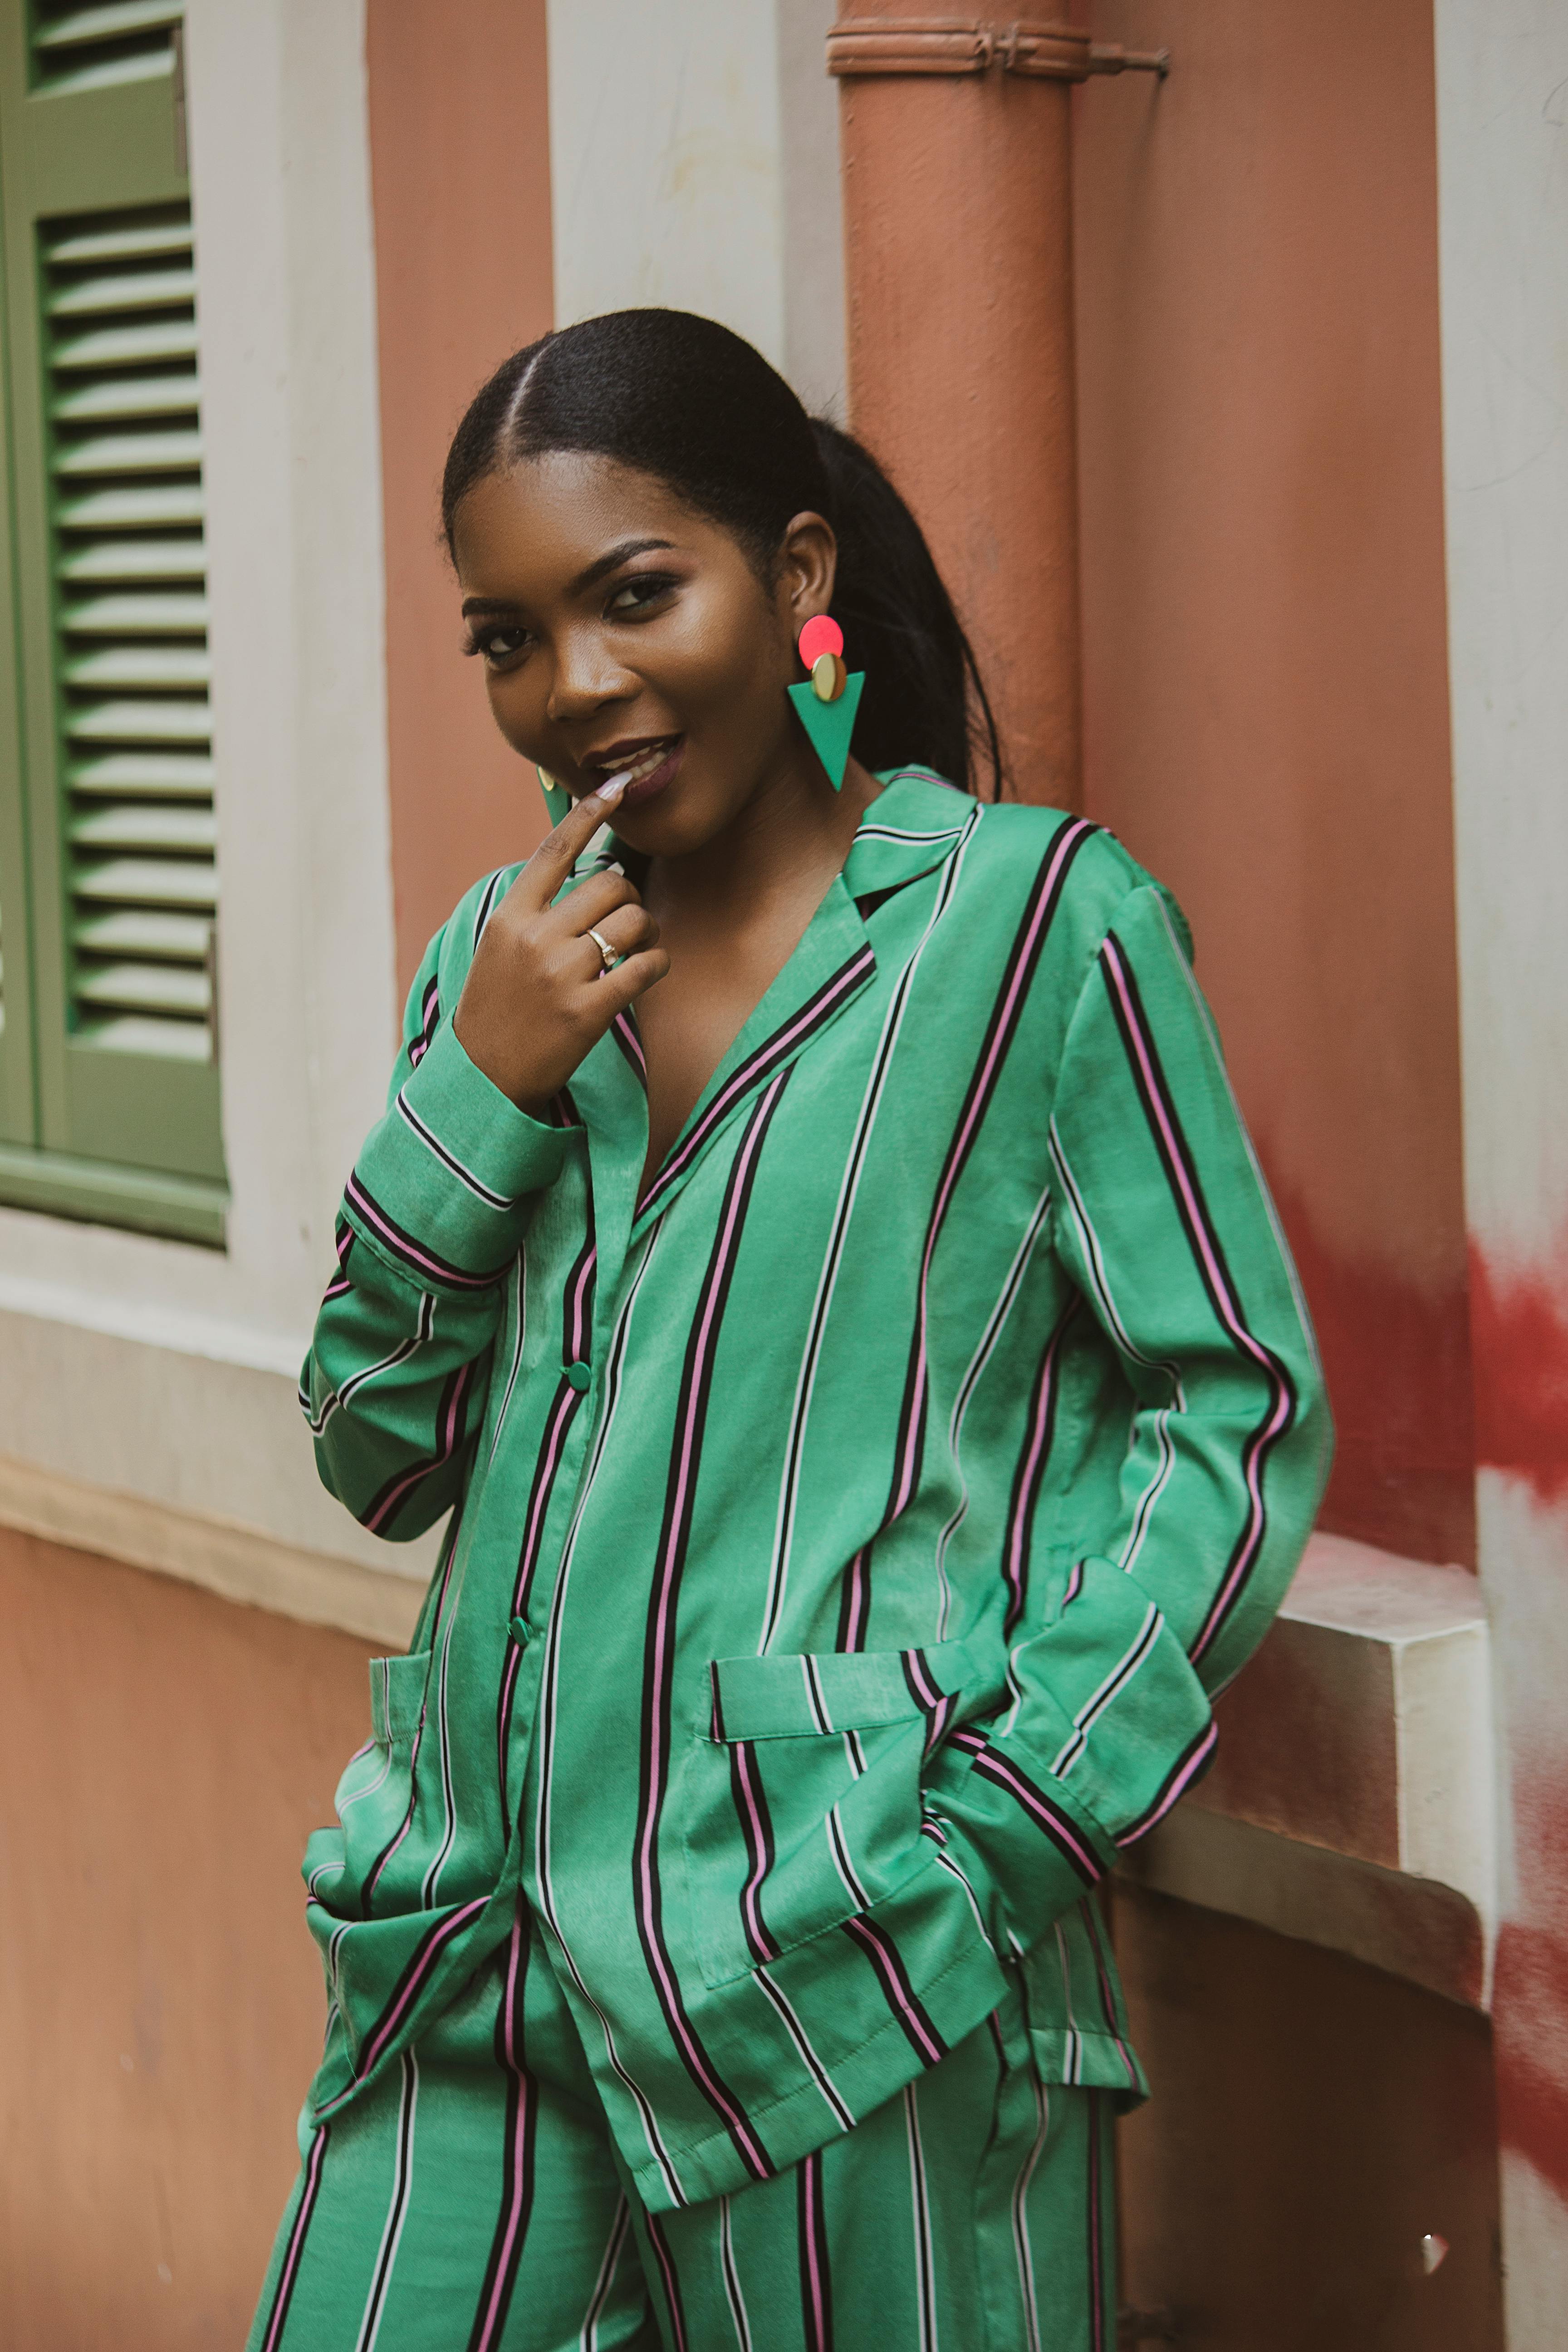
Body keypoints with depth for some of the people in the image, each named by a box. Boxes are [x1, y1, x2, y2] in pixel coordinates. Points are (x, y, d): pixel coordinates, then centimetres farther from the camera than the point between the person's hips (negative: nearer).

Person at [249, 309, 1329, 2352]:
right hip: (482, 1951, 5)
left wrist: (1008, 1822, -13)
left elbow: (1242, 1414, -4)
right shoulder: (505, 960, 12)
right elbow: (379, 1460, 12)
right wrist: (480, 1093, -3)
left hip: (848, 1977, -5)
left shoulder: (1036, 920, -4)